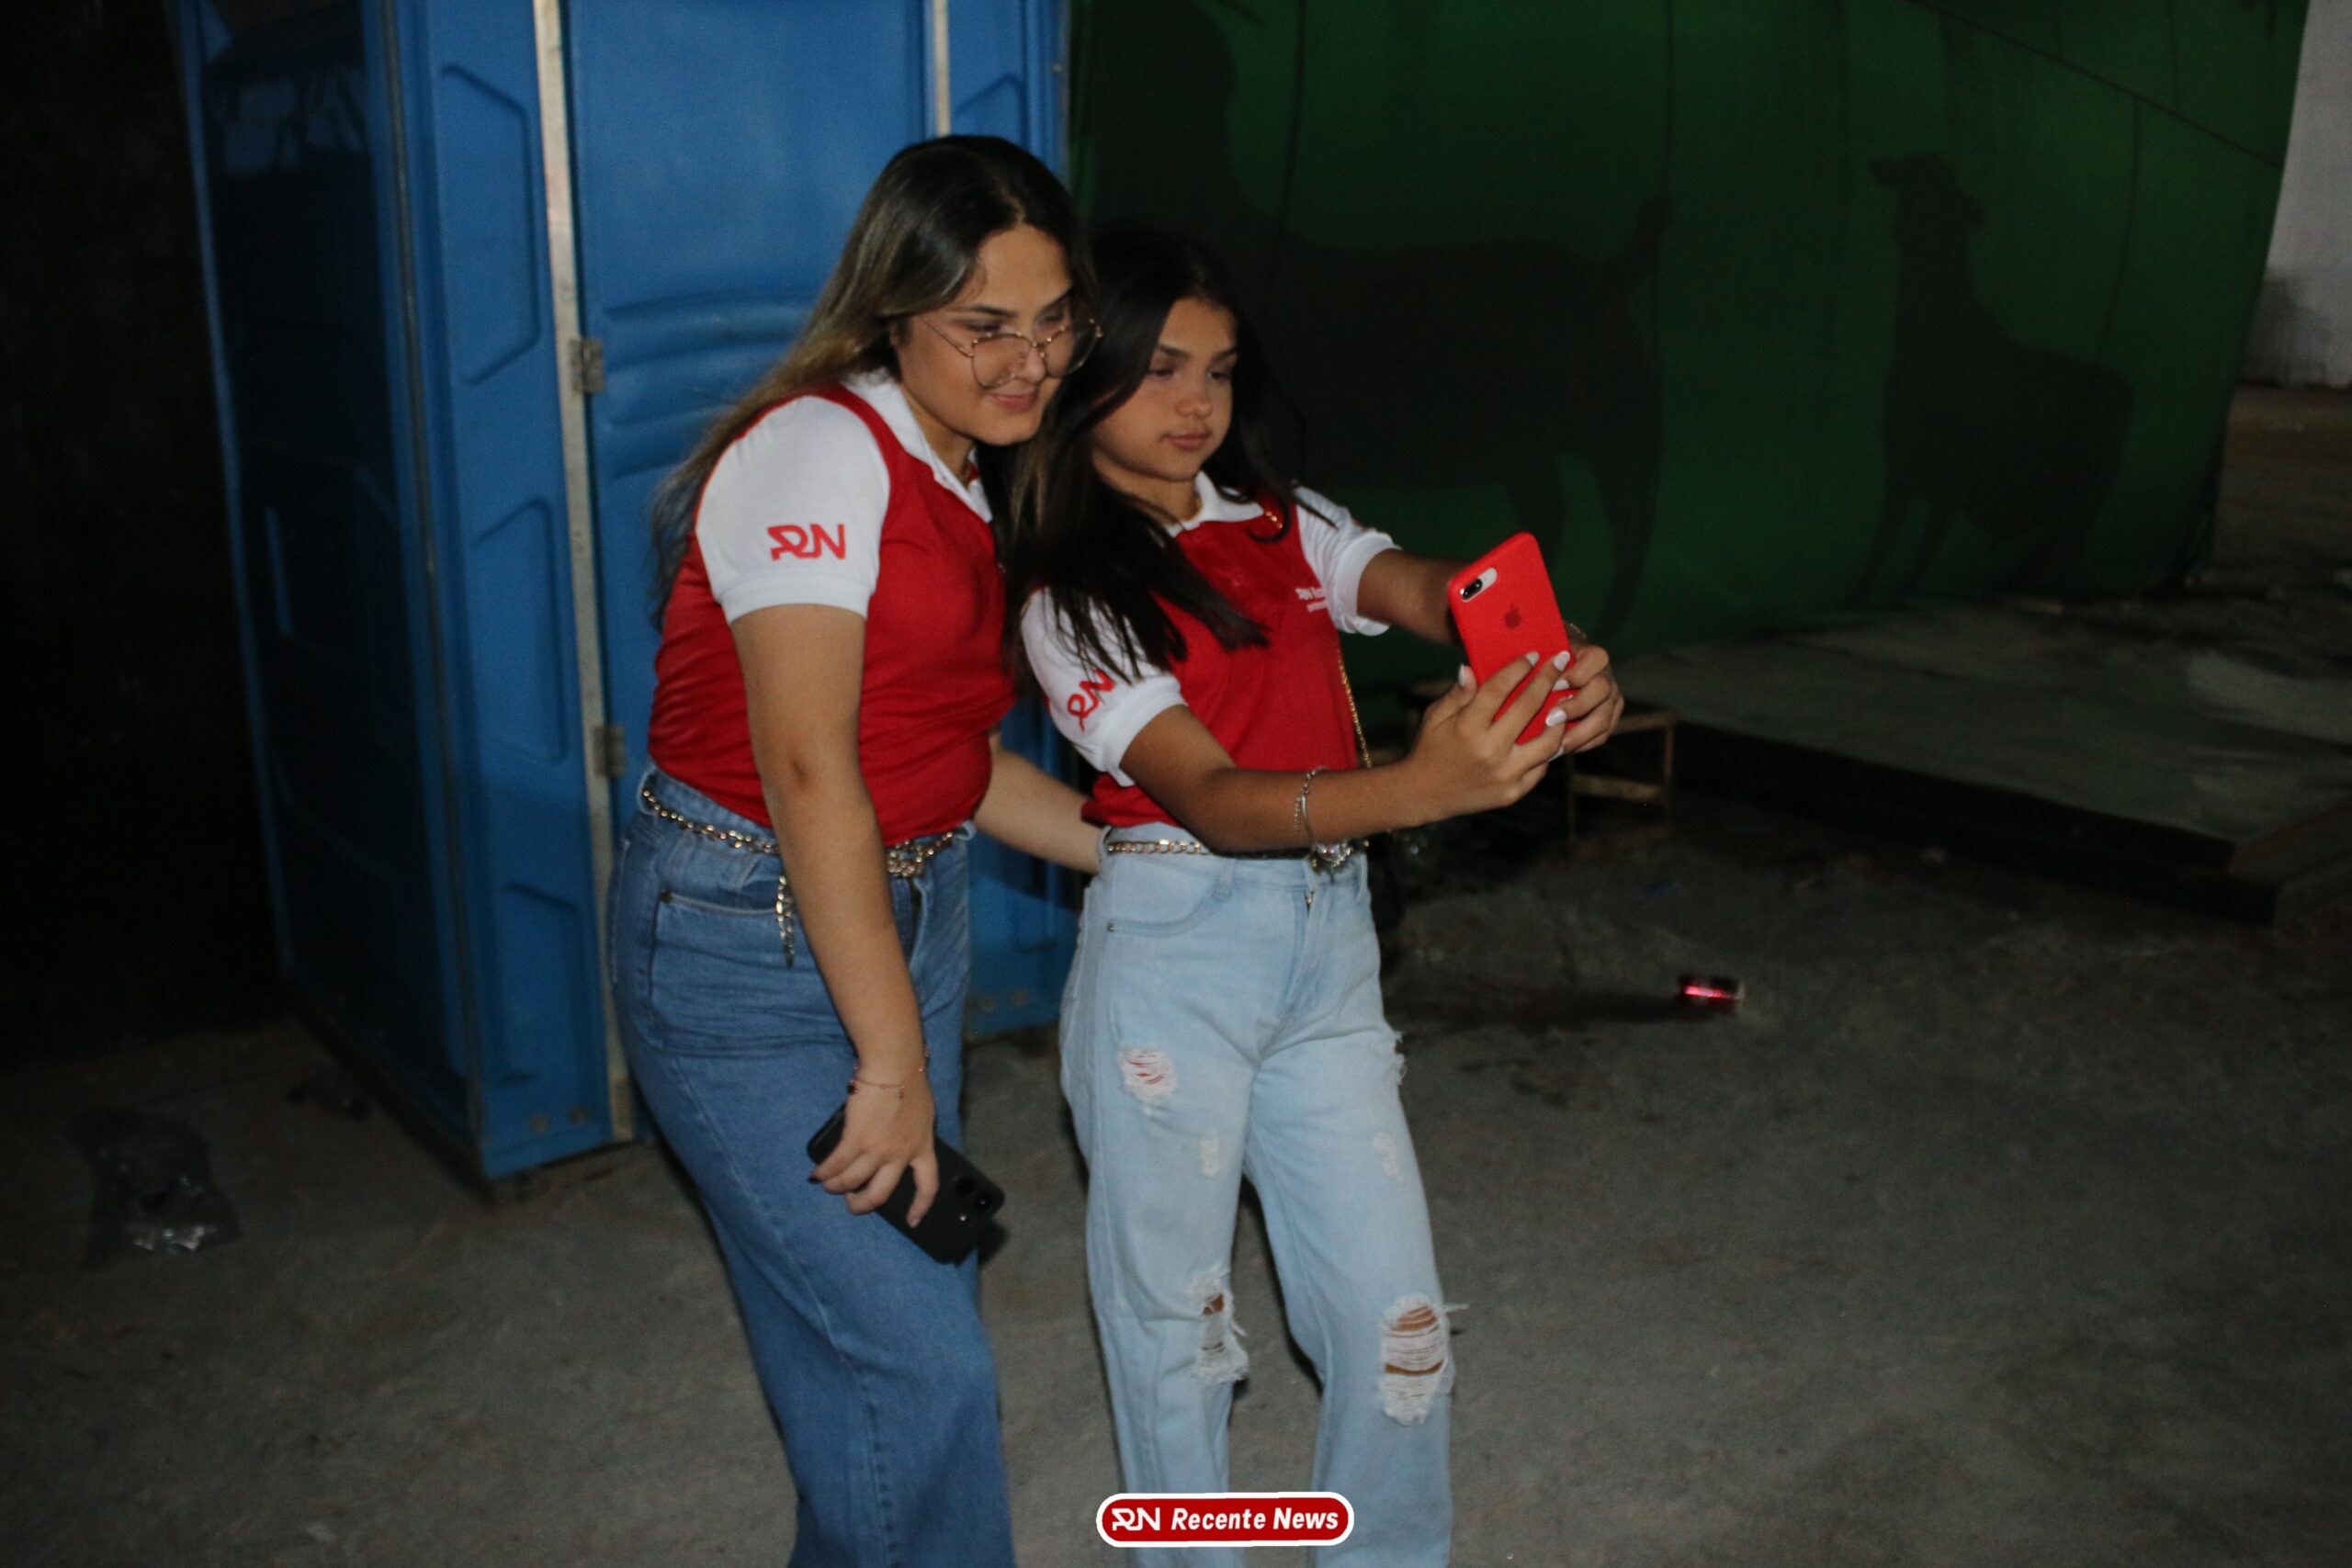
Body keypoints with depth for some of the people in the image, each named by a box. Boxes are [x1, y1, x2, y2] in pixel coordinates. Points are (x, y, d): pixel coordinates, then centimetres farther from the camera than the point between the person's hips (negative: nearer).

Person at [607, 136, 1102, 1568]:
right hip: (751, 943, -8)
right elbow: (806, 769, -22)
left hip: (905, 917, 9)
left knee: (913, 1314, 16)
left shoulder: (961, 494, 12)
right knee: (923, 1364, -6)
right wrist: (893, 1062, -21)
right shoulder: (821, 449, -16)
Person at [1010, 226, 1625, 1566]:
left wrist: (1564, 669, -33)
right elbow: (1208, 797, -22)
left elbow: (1435, 595, -10)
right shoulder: (1069, 601, -7)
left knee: (1398, 1320, 7)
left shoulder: (1285, 525, 9)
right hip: (1174, 949, -4)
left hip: (1330, 944, 4)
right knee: (1174, 1310, 12)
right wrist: (1423, 787, -39)